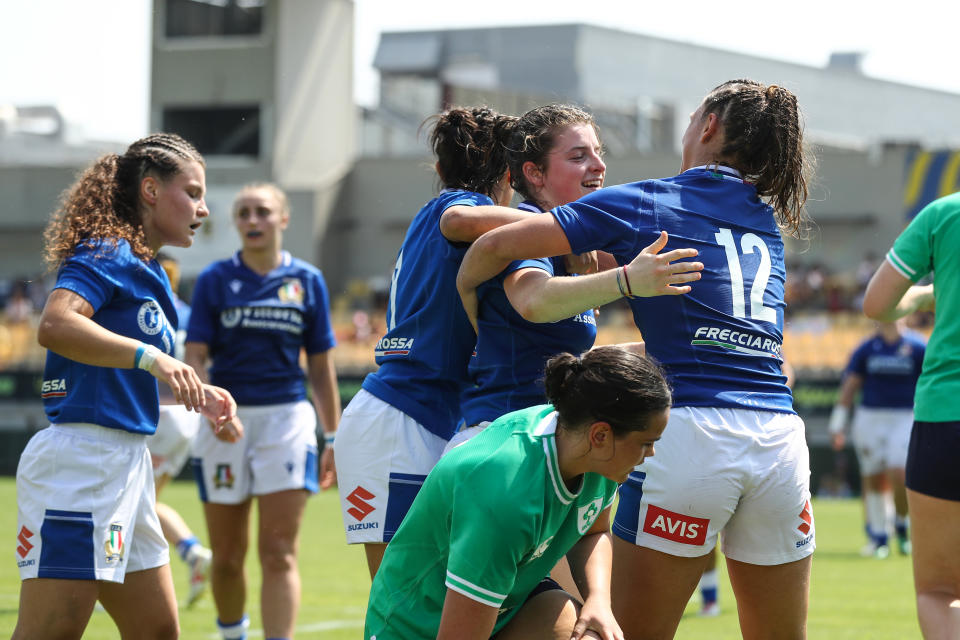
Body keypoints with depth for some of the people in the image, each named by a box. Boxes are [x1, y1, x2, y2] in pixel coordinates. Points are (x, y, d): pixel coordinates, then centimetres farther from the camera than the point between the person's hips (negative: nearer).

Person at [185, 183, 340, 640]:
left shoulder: (307, 281, 7)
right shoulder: (214, 280, 4)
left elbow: (321, 366, 11)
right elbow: (195, 355, -2)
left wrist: (332, 437, 9)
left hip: (286, 417, 0)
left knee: (279, 554, -9)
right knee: (227, 555, 7)